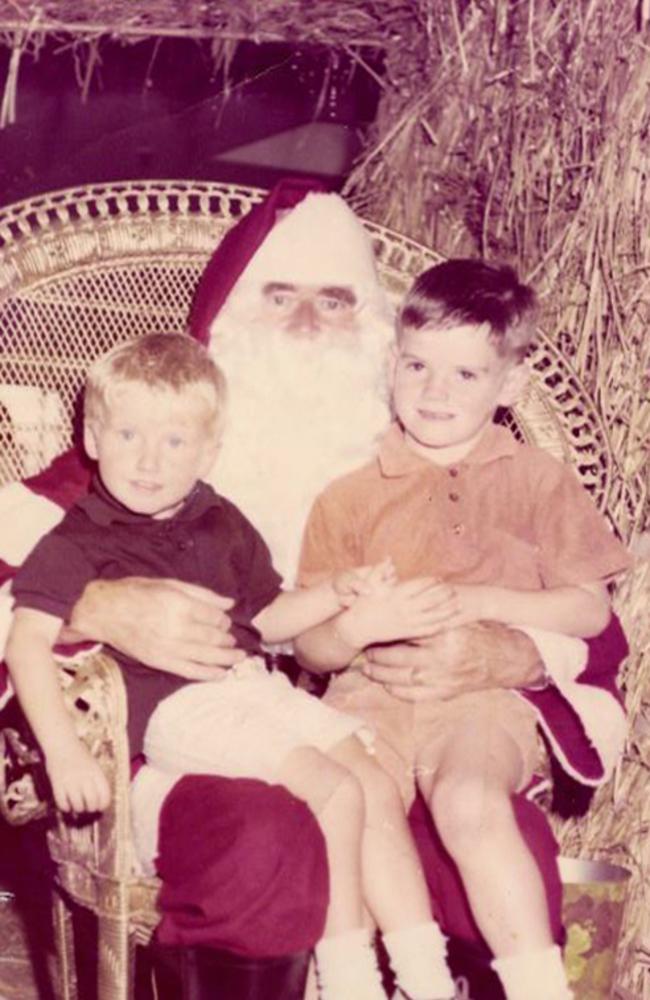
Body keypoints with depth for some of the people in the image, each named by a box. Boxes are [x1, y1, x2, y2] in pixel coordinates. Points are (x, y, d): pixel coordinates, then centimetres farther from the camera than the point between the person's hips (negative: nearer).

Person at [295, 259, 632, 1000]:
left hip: (485, 694, -1)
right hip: (373, 695, 2)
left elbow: (591, 609, 5)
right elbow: (311, 649, 10)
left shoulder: (535, 480, 11)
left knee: (469, 798, -33)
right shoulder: (350, 496, 12)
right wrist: (363, 622, -12)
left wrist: (481, 602, -8)